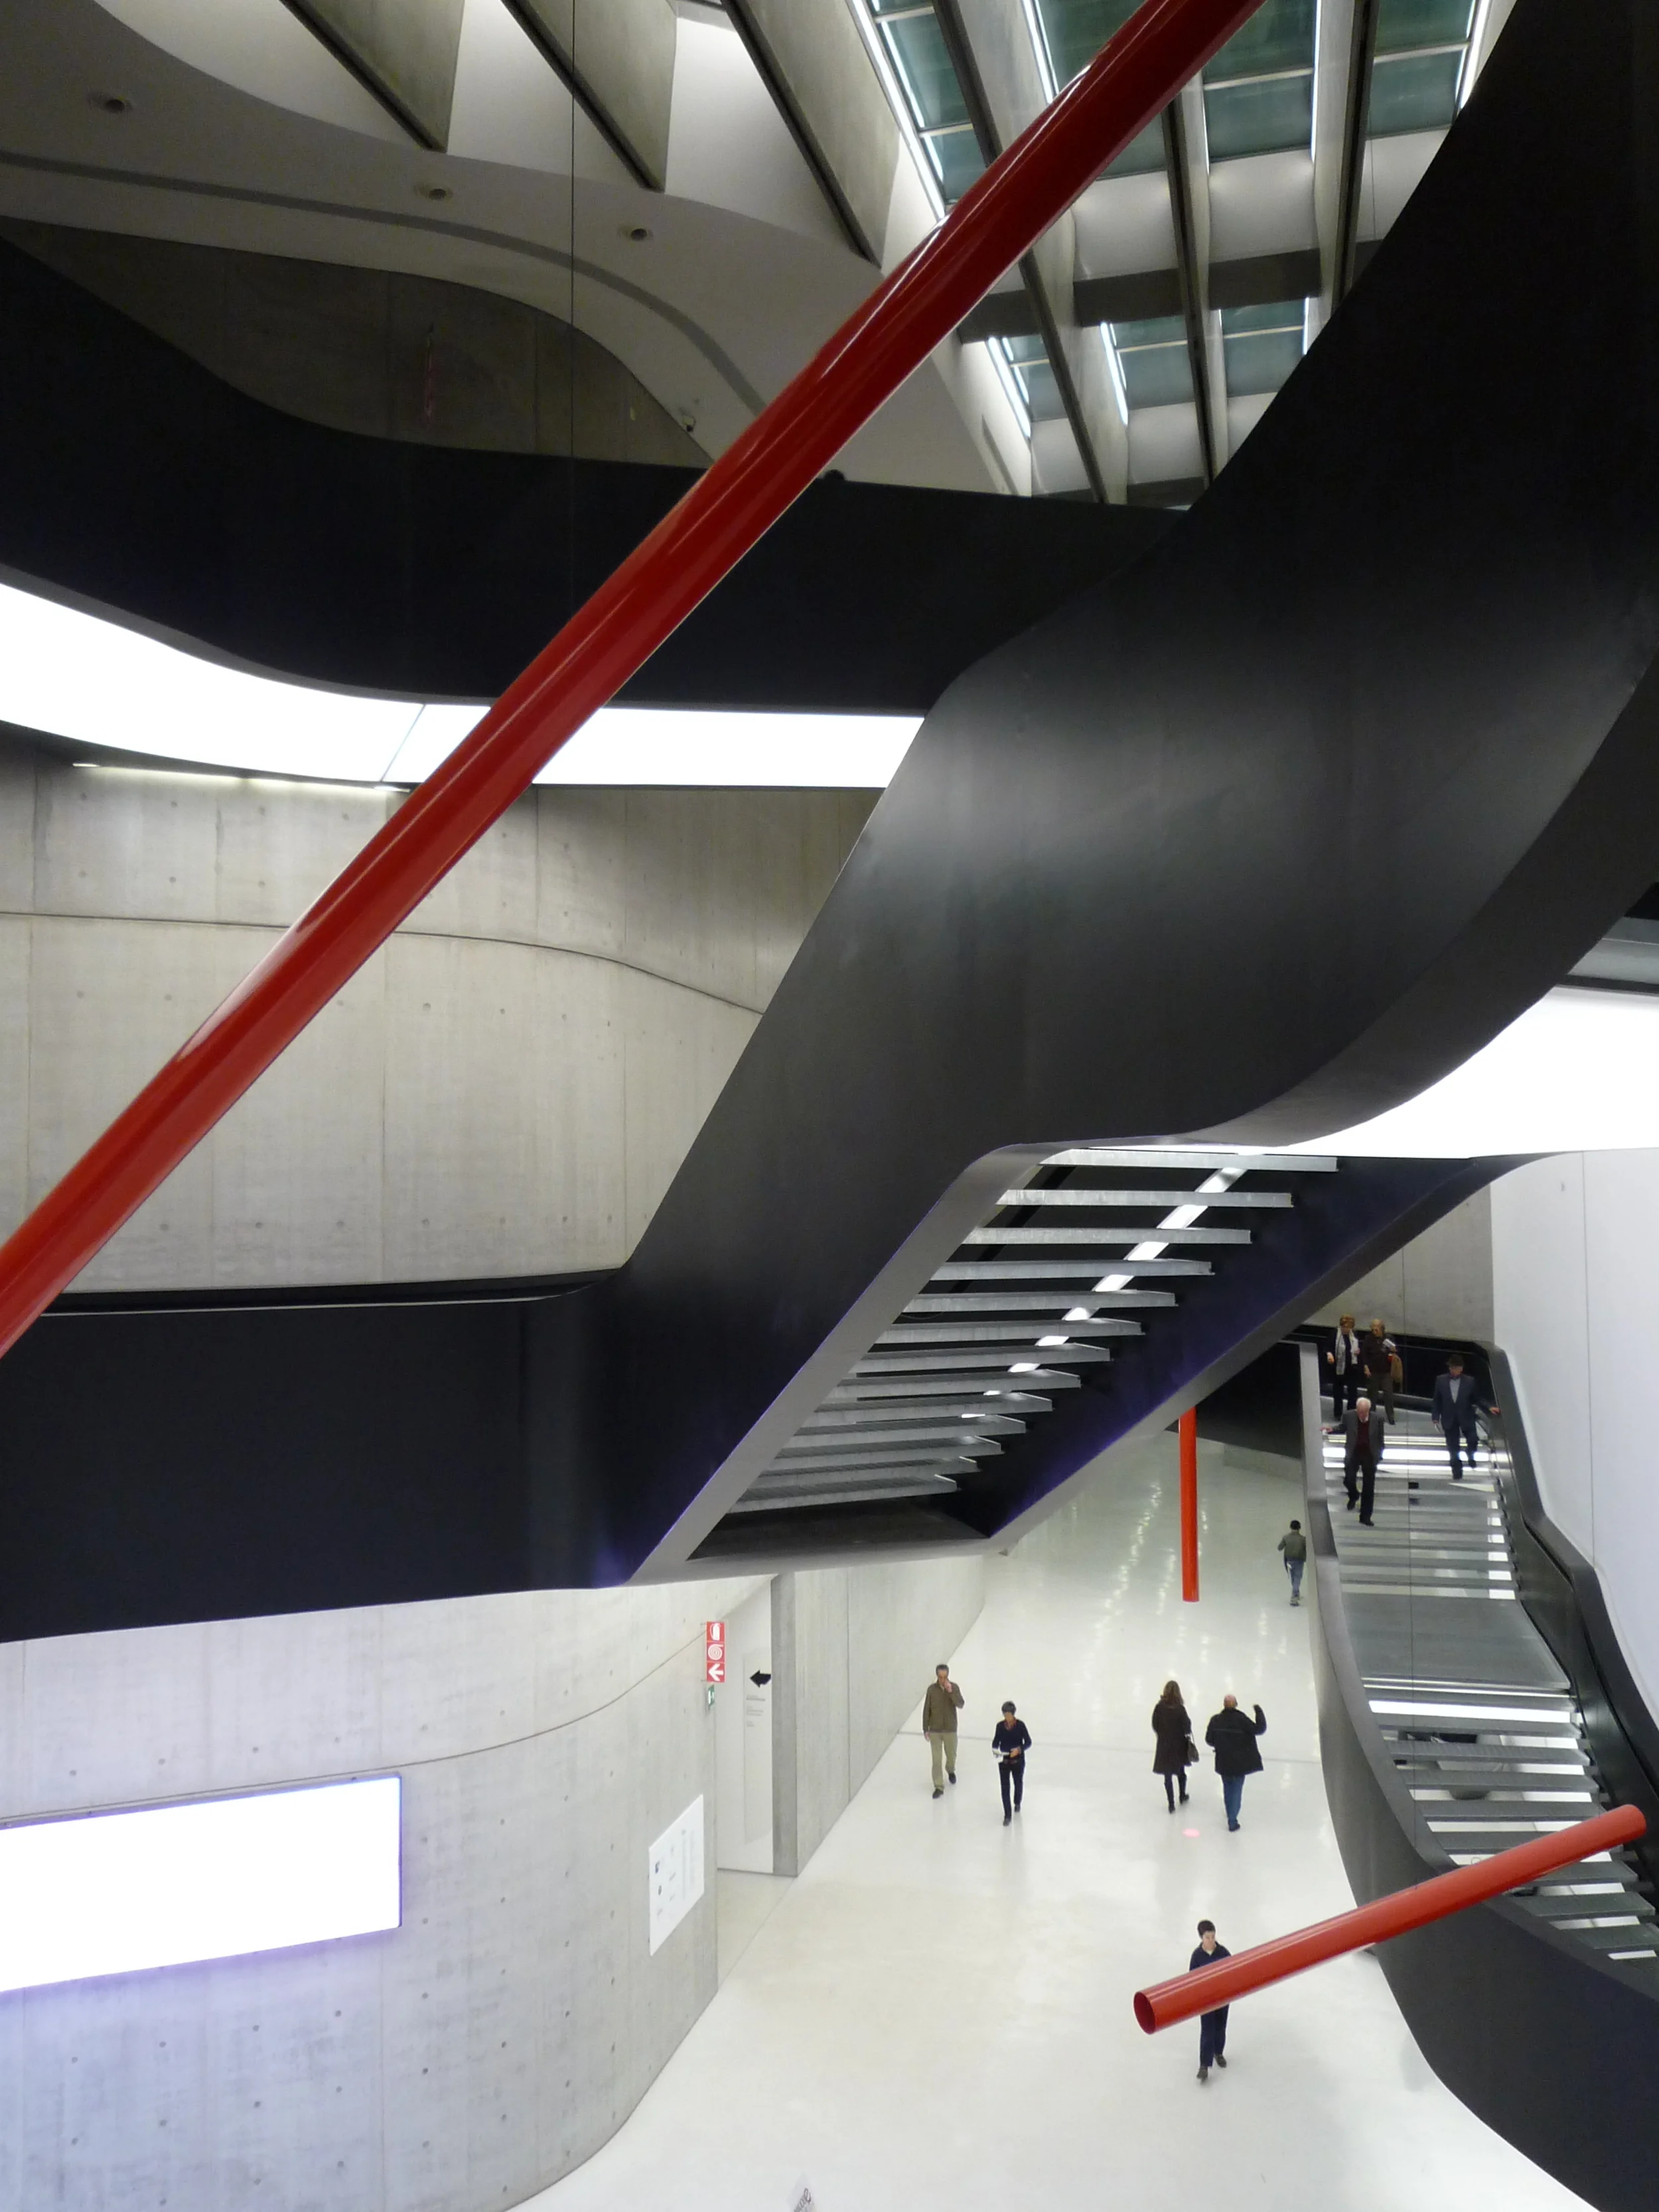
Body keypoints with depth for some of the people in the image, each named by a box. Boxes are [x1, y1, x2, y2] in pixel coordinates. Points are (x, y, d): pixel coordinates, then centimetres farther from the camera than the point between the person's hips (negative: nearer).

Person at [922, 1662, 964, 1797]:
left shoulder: (954, 1687, -10)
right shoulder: (932, 1689, -10)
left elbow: (960, 1705, -21)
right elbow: (926, 1710, -3)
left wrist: (951, 1691, -33)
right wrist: (925, 1729, -2)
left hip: (950, 1729, 1)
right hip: (935, 1730, -1)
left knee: (951, 1755, 19)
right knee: (937, 1759, -1)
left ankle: (950, 1771, 51)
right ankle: (939, 1787, 8)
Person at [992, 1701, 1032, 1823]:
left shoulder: (1020, 1725, -15)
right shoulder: (1000, 1726, -8)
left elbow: (1028, 1742, -10)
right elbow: (996, 1741, 1)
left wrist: (1019, 1749, -26)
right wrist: (995, 1750, -19)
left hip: (1018, 1760, -1)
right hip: (1003, 1760, 1)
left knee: (1018, 1783, 21)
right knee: (1005, 1787, -4)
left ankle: (1017, 1803, 49)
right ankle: (1007, 1815, 3)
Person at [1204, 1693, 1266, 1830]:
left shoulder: (1216, 1720, -9)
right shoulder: (1241, 1720, -21)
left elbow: (1209, 1739, -1)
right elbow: (1260, 1729, -16)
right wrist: (1259, 1711, -6)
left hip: (1223, 1762, 3)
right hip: (1239, 1762, -3)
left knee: (1227, 1788, 23)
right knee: (1237, 1790, 8)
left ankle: (1230, 1815, 40)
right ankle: (1232, 1820, 6)